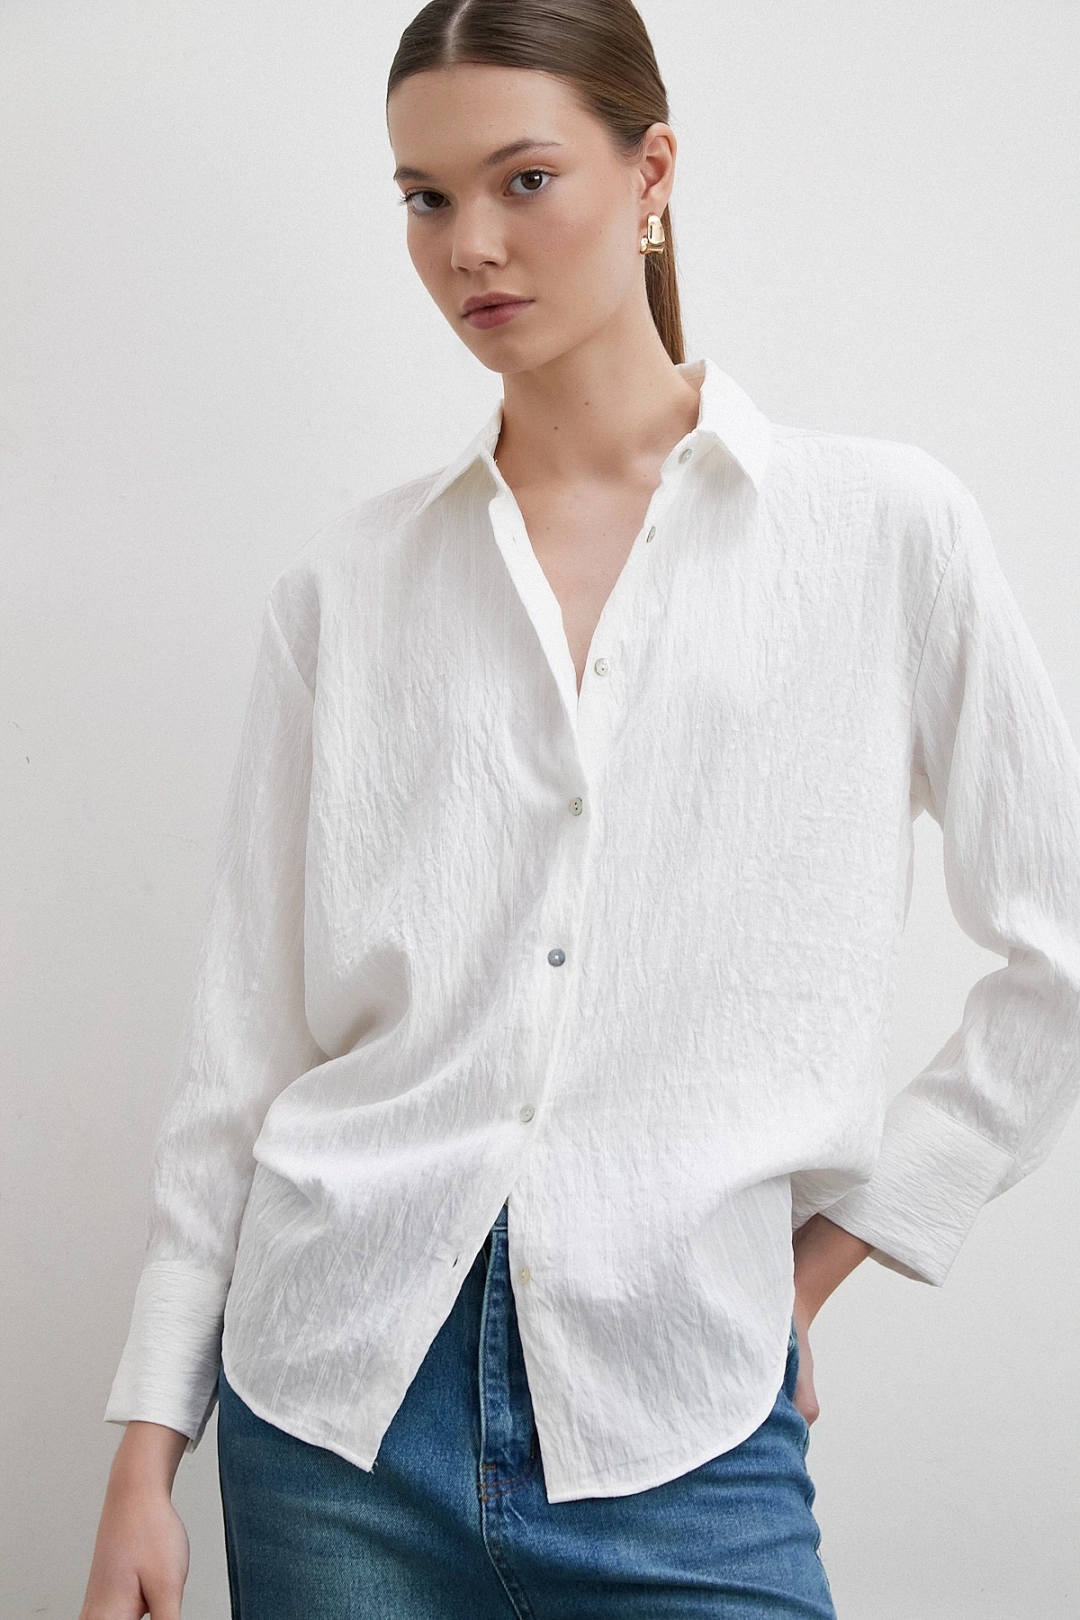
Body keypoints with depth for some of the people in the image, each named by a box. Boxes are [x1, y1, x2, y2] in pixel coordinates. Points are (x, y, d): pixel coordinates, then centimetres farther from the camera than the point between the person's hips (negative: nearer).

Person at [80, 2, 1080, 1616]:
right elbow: (248, 1028, 5)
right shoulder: (347, 583, 4)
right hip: (338, 1387, 2)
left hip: (676, 1420, -1)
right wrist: (148, 1451, 4)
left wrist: (827, 1246, 2)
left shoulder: (884, 526, -1)